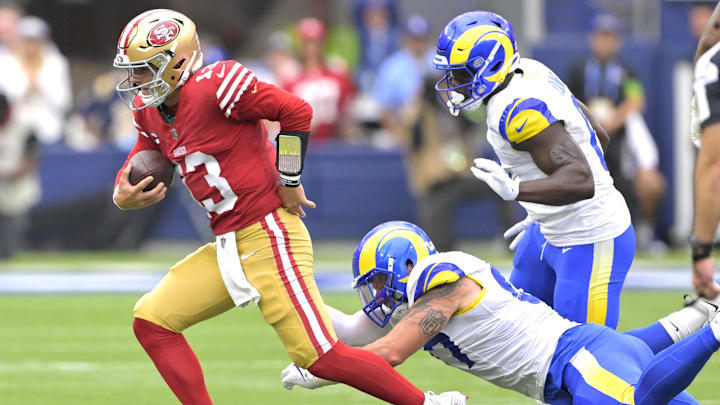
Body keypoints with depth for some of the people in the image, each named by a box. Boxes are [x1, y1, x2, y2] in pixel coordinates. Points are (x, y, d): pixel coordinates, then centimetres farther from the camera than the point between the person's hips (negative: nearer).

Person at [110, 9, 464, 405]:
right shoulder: (149, 109, 9)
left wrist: (289, 181, -11)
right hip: (228, 249, 9)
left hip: (269, 238, -9)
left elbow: (297, 111, -19)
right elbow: (138, 167, 20)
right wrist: (123, 196, -4)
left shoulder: (213, 86, -17)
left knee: (321, 357, -12)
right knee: (151, 321, 2)